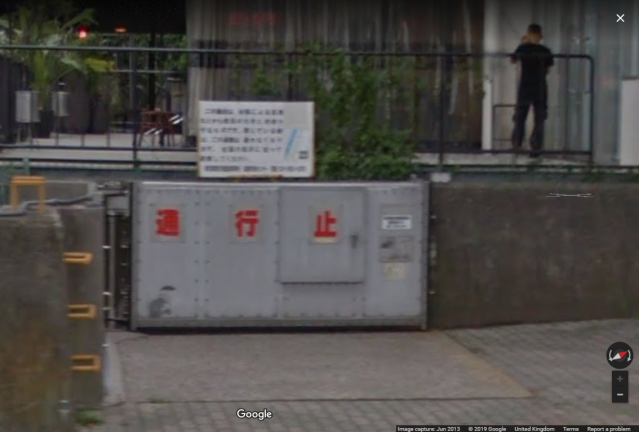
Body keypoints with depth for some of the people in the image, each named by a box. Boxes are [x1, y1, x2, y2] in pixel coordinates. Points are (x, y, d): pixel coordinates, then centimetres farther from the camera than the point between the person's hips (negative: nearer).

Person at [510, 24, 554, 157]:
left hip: (524, 87, 0)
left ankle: (516, 145, 15)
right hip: (540, 88, 0)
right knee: (539, 121, 5)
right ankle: (535, 148, -1)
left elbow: (513, 60, 13)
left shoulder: (522, 48, -5)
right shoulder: (545, 51, -5)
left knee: (520, 118, 13)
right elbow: (546, 71, 3)